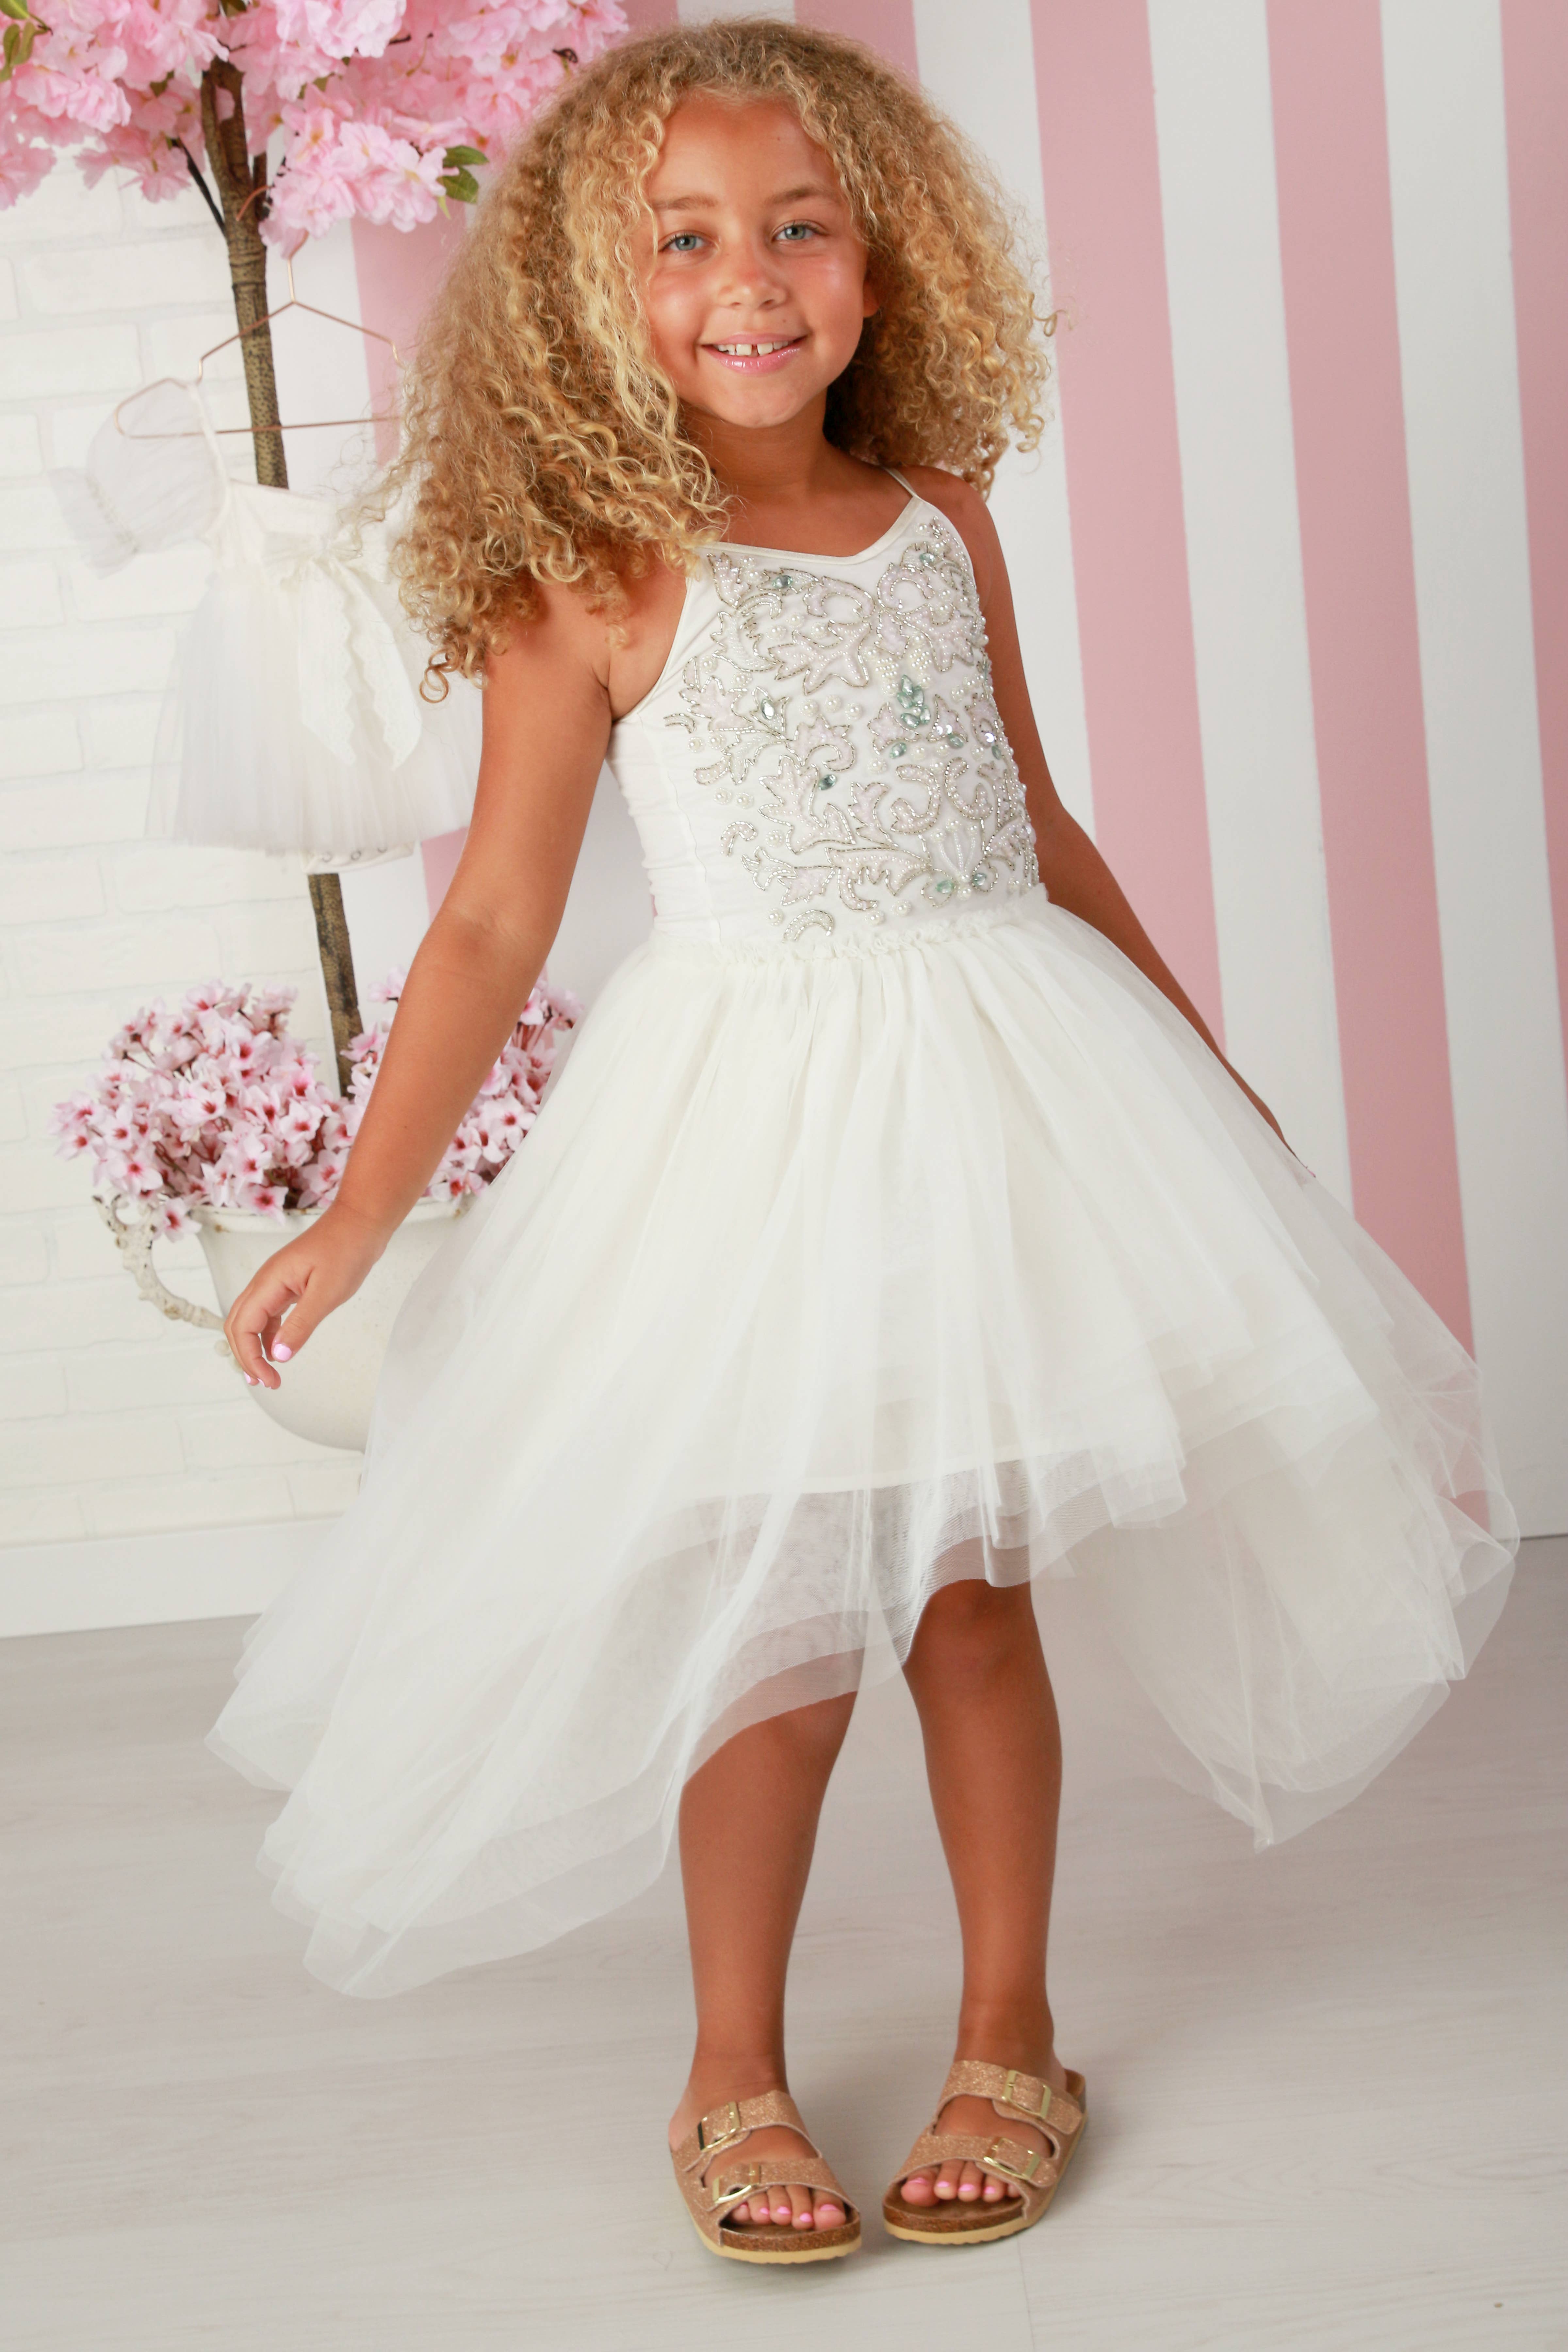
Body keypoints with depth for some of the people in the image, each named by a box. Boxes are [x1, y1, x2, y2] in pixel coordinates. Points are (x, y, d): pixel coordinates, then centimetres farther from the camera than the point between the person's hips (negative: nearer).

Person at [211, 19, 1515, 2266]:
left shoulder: (943, 525, 6)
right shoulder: (592, 581, -7)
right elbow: (494, 924, -6)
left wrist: (1198, 1060, 24)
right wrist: (355, 1217, -10)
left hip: (998, 1095, 3)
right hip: (754, 1128, -3)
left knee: (972, 1592, 9)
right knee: (785, 1618, 2)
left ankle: (1007, 2034, 26)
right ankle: (736, 2069, 22)